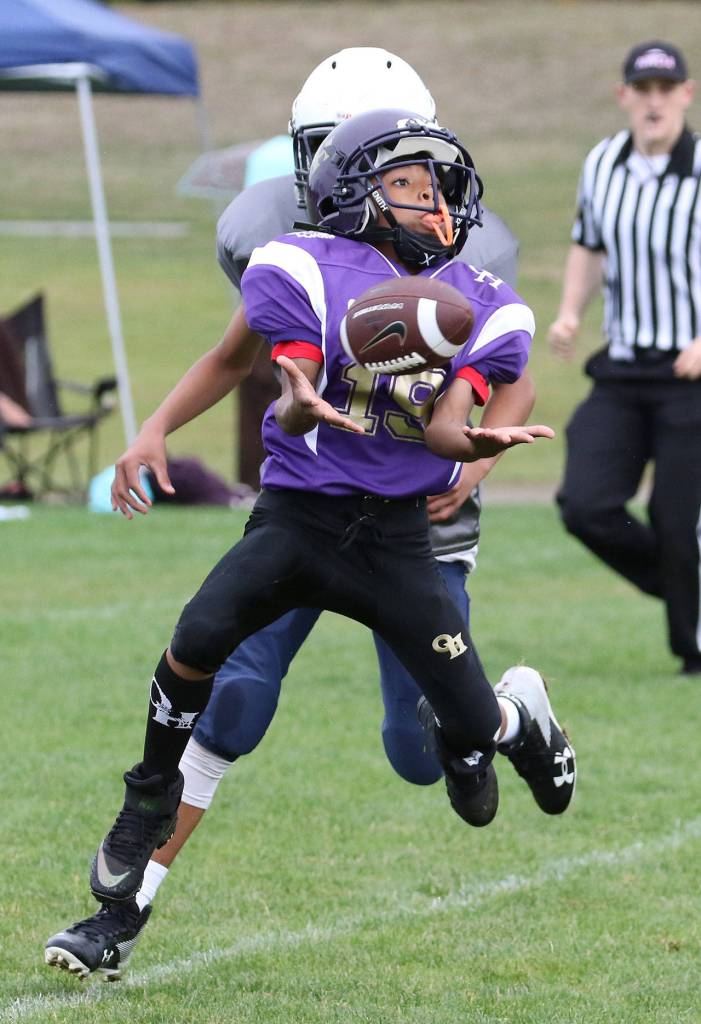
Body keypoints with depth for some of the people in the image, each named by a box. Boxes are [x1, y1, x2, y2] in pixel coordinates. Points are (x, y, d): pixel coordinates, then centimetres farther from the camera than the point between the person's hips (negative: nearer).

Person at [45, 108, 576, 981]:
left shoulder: (478, 309, 3)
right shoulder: (307, 271, -6)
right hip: (297, 514, -2)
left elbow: (444, 428, -6)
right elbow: (293, 405, -9)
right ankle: (150, 804, -2)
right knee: (198, 639, -28)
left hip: (397, 535, 2)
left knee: (471, 727, -1)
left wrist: (485, 442, -30)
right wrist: (300, 407, -35)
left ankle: (513, 712, 41)